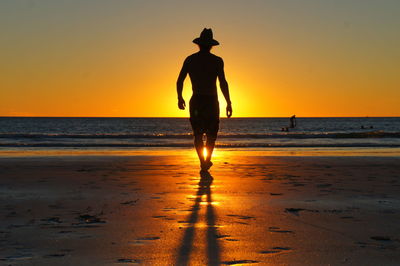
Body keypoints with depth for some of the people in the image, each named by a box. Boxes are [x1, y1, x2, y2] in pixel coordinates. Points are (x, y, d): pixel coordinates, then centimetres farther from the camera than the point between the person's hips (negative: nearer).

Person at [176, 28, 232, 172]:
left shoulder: (189, 60, 3)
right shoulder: (217, 61, -5)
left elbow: (180, 81, 3)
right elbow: (223, 83, -11)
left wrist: (180, 98, 16)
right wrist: (228, 102, -6)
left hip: (196, 101, 2)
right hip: (212, 101, -2)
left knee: (198, 134, 9)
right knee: (211, 133, 15)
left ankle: (203, 162, -1)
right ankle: (207, 160, 12)